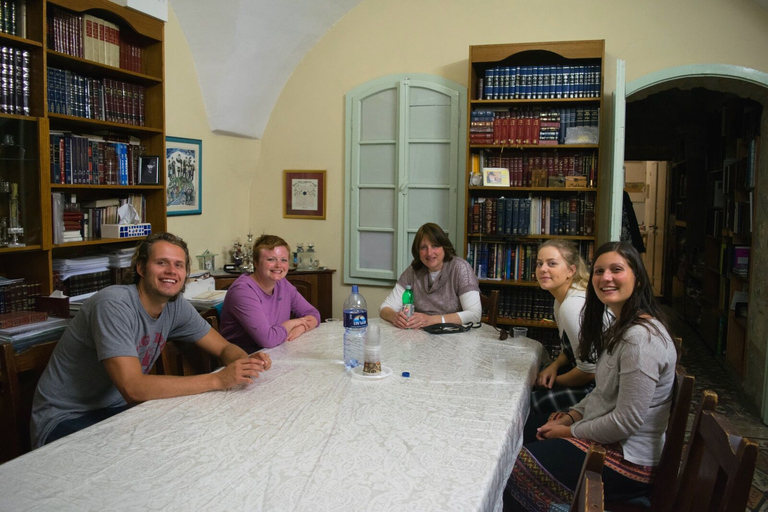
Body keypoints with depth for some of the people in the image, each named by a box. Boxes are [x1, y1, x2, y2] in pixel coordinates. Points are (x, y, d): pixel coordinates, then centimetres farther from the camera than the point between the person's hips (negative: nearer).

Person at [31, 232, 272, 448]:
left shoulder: (175, 306, -3)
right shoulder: (114, 305, -26)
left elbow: (224, 347, 4)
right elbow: (134, 388, -35)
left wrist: (247, 361, -22)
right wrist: (219, 380, -35)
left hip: (115, 409, 7)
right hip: (65, 419, -7)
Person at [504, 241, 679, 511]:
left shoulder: (641, 337, -26)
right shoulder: (620, 326, 8)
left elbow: (626, 422, -26)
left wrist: (570, 432, -14)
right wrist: (572, 415, 1)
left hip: (628, 459, -10)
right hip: (609, 438, 10)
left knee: (510, 472, -11)